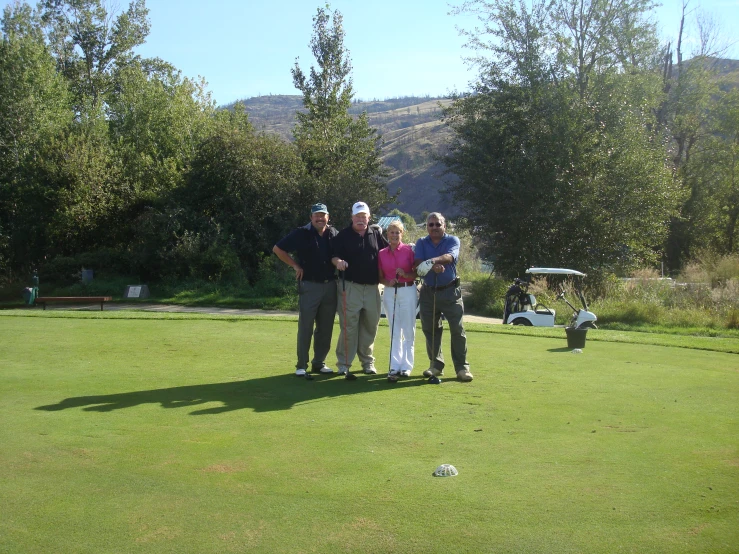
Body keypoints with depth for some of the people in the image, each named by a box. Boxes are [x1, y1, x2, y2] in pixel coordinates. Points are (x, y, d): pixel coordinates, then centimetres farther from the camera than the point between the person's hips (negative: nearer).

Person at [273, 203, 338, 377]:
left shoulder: (334, 234, 7)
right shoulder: (302, 234, -5)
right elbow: (278, 249, -2)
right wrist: (295, 265, -5)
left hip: (330, 286, 4)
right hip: (309, 286, -4)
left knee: (326, 328, 9)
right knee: (305, 327, -1)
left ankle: (319, 363, 20)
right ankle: (301, 365, 7)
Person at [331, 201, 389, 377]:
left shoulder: (376, 233, 9)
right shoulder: (344, 235, 0)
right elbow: (333, 255, -2)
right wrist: (337, 261, -25)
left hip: (372, 287, 4)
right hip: (350, 286, -3)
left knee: (371, 325, 10)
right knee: (349, 326, -5)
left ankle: (367, 361, 23)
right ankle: (344, 363, 3)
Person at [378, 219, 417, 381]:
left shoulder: (408, 250, -2)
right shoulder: (382, 253, 6)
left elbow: (416, 273, 1)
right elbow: (380, 277, 10)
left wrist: (405, 274, -17)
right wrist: (387, 282, -10)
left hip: (408, 291, -2)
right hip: (390, 293, 2)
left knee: (408, 330, 1)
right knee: (394, 332, 4)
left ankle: (406, 366, 8)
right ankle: (395, 367, 6)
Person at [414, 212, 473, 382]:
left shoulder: (452, 240, -1)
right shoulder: (421, 243, 6)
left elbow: (449, 257, -23)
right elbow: (417, 263, -10)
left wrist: (433, 260, -42)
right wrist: (432, 267, -30)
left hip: (450, 291, -3)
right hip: (428, 292, 3)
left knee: (457, 330, -4)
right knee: (430, 330, 6)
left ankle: (462, 367, 1)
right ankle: (436, 365, 18)